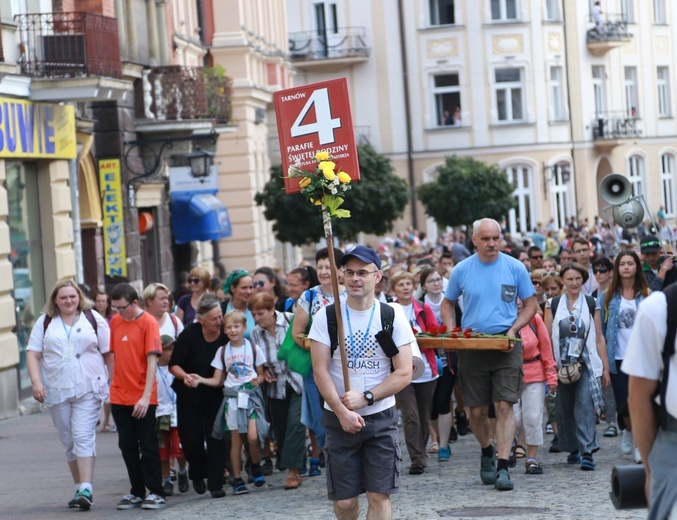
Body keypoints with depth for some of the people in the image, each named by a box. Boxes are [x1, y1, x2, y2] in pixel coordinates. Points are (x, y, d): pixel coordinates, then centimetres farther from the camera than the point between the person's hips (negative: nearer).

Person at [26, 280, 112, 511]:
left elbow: (108, 353, 4)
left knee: (84, 437, -14)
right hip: (56, 392, 3)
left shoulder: (93, 319, 5)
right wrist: (36, 382, -8)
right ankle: (79, 488, 18)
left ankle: (86, 489, -19)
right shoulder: (44, 322, 9)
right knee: (69, 442, 9)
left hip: (88, 390, -3)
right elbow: (33, 354, 5)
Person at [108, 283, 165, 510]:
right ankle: (137, 492, 18)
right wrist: (113, 384, 5)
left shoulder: (148, 322, -10)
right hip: (120, 396, 5)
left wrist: (146, 396, -20)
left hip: (143, 398, -5)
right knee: (127, 446, 10)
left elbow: (152, 360, -15)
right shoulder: (115, 322, 6)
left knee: (148, 446, 1)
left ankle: (156, 492, 8)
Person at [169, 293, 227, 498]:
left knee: (215, 438, -7)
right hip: (189, 395, -1)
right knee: (191, 438, 1)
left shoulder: (226, 335, -11)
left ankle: (216, 483, -2)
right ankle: (197, 474, 28)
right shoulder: (189, 334, -15)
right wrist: (185, 376, -29)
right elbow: (174, 365, -11)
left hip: (215, 394, 1)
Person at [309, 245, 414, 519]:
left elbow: (404, 373, -5)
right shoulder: (326, 316, -2)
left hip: (381, 417, 0)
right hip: (339, 418, 0)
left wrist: (364, 398, -15)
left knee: (379, 496, -4)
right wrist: (342, 412, -16)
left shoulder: (393, 316, -2)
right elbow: (320, 371, -6)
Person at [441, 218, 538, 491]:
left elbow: (531, 304, 8)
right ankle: (487, 453, 33)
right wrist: (452, 334, 0)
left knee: (504, 406, -11)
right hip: (471, 347, 2)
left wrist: (513, 329, -8)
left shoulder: (514, 267, 0)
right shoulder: (462, 270, 3)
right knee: (477, 411, 6)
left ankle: (503, 467, -10)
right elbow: (448, 303, 16)